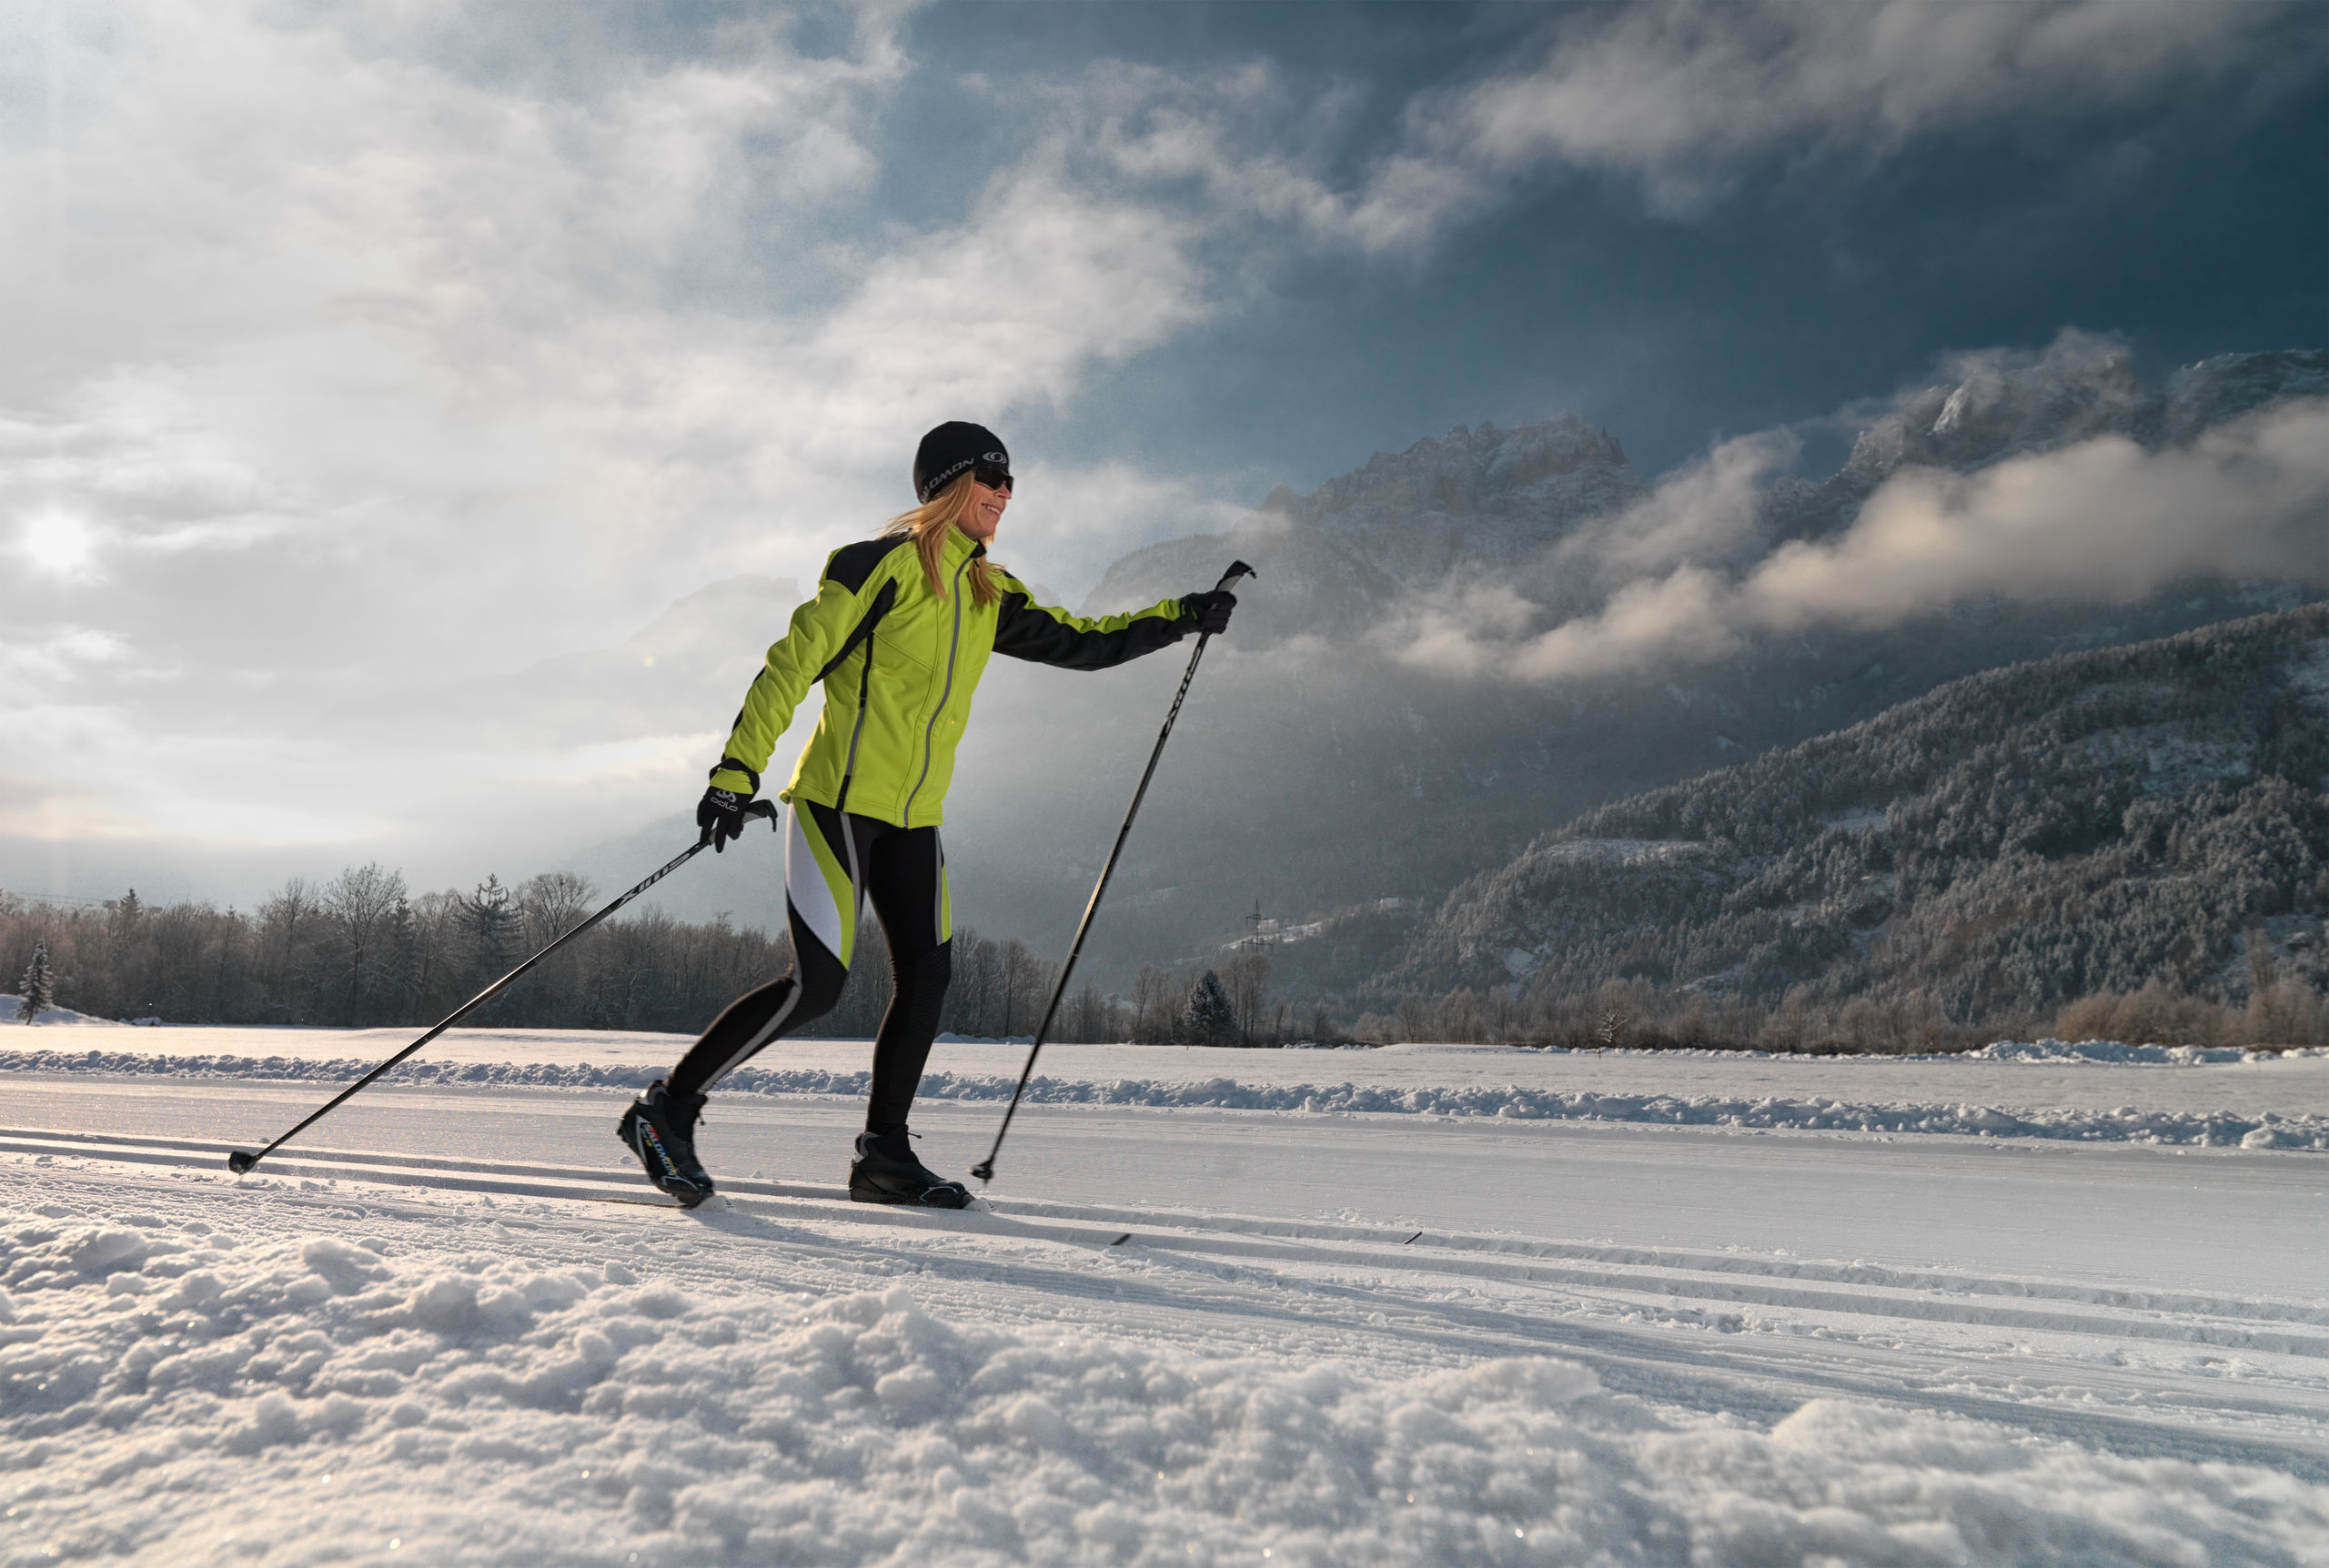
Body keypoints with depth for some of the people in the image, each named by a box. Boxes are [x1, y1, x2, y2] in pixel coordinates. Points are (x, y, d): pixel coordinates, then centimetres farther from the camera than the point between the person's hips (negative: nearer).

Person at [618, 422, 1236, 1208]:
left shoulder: (989, 596, 13)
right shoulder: (886, 564, -9)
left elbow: (1079, 642, 20)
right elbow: (793, 662, -12)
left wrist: (1180, 617, 14)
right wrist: (737, 770, -18)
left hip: (915, 818, 7)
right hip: (841, 799, -7)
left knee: (926, 978, 1)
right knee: (818, 984, -11)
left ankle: (885, 1156, 13)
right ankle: (666, 1109, 4)